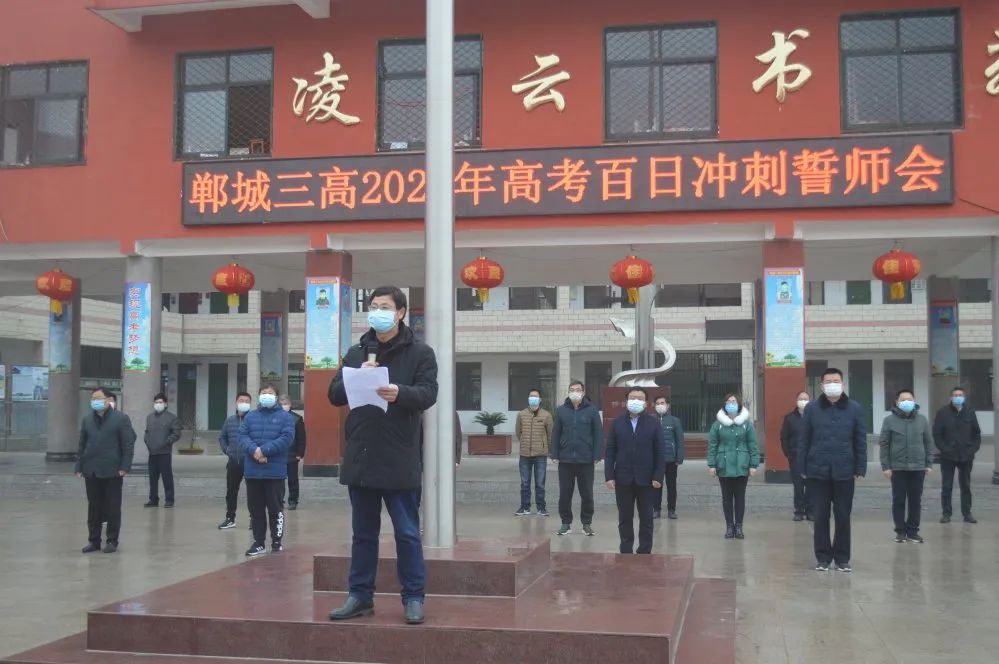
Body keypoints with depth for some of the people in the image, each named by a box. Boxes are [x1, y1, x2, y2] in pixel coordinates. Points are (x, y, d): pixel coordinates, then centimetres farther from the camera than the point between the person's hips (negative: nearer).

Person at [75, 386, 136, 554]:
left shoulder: (121, 419, -3)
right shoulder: (87, 419, 11)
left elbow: (128, 445, -6)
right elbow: (82, 445, 14)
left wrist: (125, 467, -13)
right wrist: (79, 467, 7)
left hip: (112, 471, -4)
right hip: (91, 471, 4)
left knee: (113, 508, 2)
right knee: (93, 508, 9)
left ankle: (112, 541, 10)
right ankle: (94, 540, 17)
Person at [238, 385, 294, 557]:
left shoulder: (285, 417, 2)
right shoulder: (250, 417, 12)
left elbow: (286, 438, -11)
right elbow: (243, 437, 1)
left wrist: (264, 450, -18)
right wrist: (254, 450, -19)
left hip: (275, 471, -3)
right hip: (252, 471, 3)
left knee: (275, 508, 1)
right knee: (255, 508, 8)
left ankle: (276, 543, 9)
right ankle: (259, 542, 18)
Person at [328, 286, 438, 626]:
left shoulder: (420, 353, 0)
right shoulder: (356, 353, 12)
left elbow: (428, 394, -11)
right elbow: (334, 395, 8)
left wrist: (400, 393, -31)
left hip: (399, 460, -4)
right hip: (360, 458, 4)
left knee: (407, 533, 3)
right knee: (363, 533, 13)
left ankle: (413, 598, 13)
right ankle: (360, 596, 22)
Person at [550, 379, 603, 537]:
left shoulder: (592, 411, 0)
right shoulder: (561, 410, 4)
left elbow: (598, 434, 0)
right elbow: (555, 434, 6)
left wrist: (597, 456, -7)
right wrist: (555, 455, -1)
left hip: (586, 460, -1)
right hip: (565, 460, 1)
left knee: (587, 494, 5)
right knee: (564, 494, 6)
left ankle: (587, 523, 16)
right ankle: (566, 523, 16)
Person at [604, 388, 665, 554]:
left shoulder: (654, 424, 2)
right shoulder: (617, 423, 6)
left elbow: (660, 452, -1)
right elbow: (609, 451, 3)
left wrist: (658, 477, -9)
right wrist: (609, 476, -5)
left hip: (646, 480, -1)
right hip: (623, 479, 1)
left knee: (646, 518, 5)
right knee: (624, 518, 6)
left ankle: (645, 552, 12)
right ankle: (626, 551, 13)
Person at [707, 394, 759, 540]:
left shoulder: (746, 424, 1)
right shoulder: (718, 424, 2)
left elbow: (753, 445, 0)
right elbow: (712, 445, 1)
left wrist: (753, 465, -5)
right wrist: (711, 464, -4)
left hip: (741, 467, 0)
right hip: (724, 467, 0)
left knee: (740, 497, 6)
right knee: (727, 497, 6)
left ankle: (739, 526, 14)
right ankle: (729, 526, 14)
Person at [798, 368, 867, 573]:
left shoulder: (854, 409, 2)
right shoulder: (812, 408, 2)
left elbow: (860, 441, 3)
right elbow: (804, 440, 3)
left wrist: (860, 469, -2)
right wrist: (802, 468, -1)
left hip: (844, 472, 0)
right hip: (818, 472, 0)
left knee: (843, 517, 6)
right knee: (821, 516, 5)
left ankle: (842, 558, 17)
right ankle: (822, 557, 15)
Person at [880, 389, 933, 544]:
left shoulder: (922, 419, 5)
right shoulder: (889, 420, -2)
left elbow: (928, 442, 9)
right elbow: (884, 444, -2)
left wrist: (929, 464, 4)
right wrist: (885, 466, -6)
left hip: (918, 467, 2)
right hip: (897, 467, -2)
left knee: (915, 501, 6)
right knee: (899, 500, 3)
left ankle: (912, 531, 14)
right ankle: (900, 531, 12)